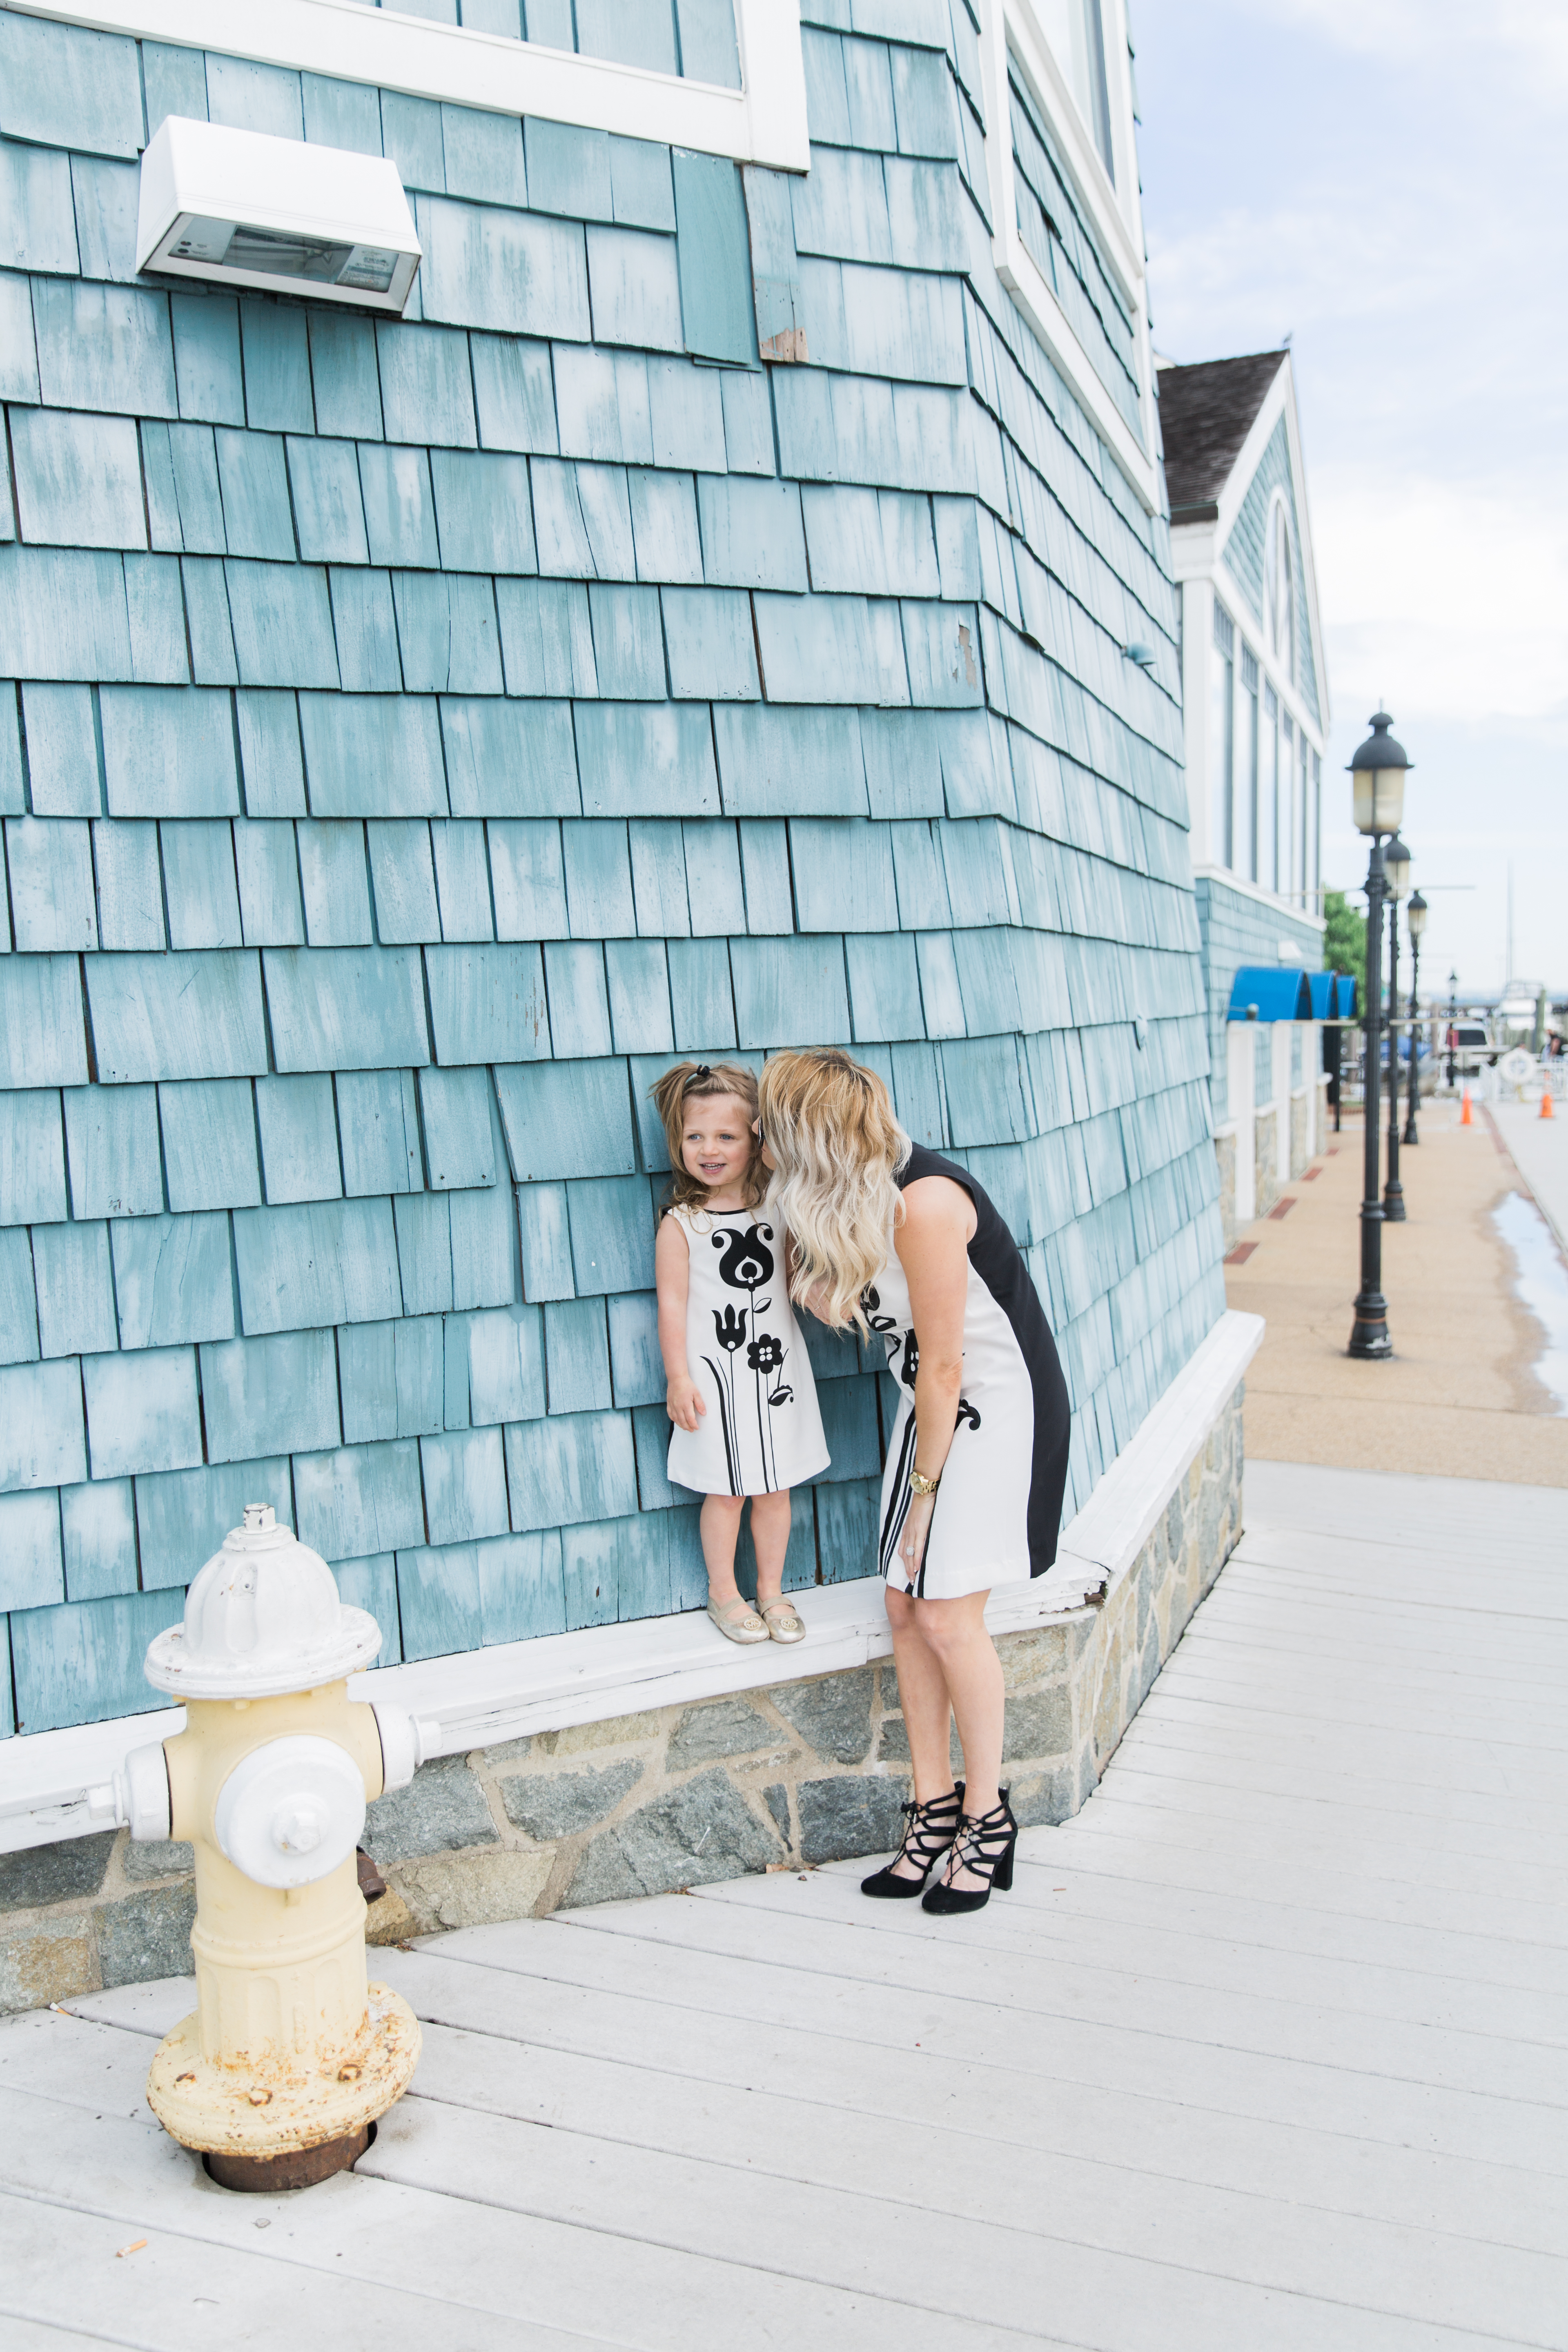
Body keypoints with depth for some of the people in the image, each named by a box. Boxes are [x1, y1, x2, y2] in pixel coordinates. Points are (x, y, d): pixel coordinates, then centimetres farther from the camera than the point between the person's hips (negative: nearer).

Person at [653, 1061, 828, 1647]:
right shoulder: (681, 1223, -10)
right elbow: (672, 1302, -9)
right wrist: (678, 1379, -11)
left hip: (776, 1369, 4)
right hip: (716, 1376, -4)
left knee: (775, 1488, 13)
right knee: (725, 1492, 7)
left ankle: (771, 1591, 30)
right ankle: (723, 1593, 26)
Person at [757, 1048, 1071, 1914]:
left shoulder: (923, 1204, -27)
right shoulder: (848, 1203, 1)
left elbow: (945, 1366, -22)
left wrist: (924, 1489, -14)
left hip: (997, 1407, -8)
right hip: (933, 1407, 8)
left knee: (948, 1615, -7)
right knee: (906, 1609, 5)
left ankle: (986, 1818, 11)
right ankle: (935, 1811, 17)